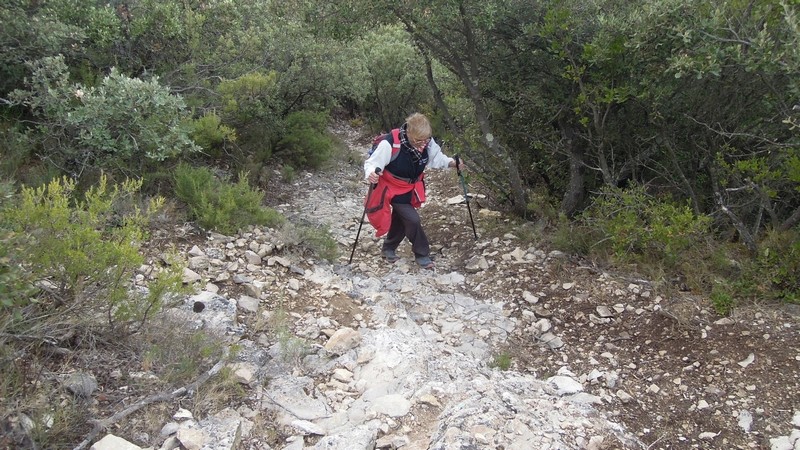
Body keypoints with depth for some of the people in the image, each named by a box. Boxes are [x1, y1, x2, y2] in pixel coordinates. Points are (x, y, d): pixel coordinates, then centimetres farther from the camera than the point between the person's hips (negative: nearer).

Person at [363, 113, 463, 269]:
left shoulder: (428, 143, -20)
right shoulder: (390, 144, -36)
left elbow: (436, 158, -1)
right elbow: (371, 163, -28)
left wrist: (451, 163, -19)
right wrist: (371, 174, -49)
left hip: (411, 189, 6)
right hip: (393, 189, -6)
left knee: (400, 219, 21)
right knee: (412, 219, -12)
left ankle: (389, 248, 47)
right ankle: (422, 254, 10)